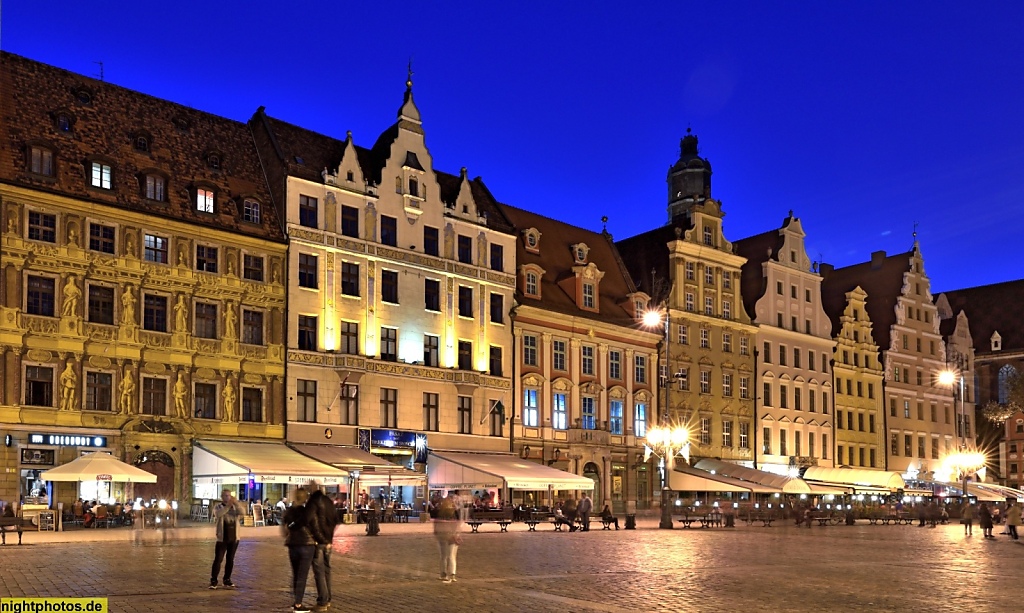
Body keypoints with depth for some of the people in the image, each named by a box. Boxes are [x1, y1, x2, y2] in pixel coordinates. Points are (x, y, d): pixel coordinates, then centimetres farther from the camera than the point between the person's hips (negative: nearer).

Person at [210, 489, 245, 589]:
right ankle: (213, 581, -3)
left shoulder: (235, 507, 6)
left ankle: (227, 580, 19)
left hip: (234, 538, 3)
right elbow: (218, 514, -24)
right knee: (218, 559, -7)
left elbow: (243, 513, -12)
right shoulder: (218, 507, -1)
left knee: (230, 559, 9)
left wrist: (236, 503, -22)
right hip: (222, 538, -3)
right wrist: (228, 505, -33)